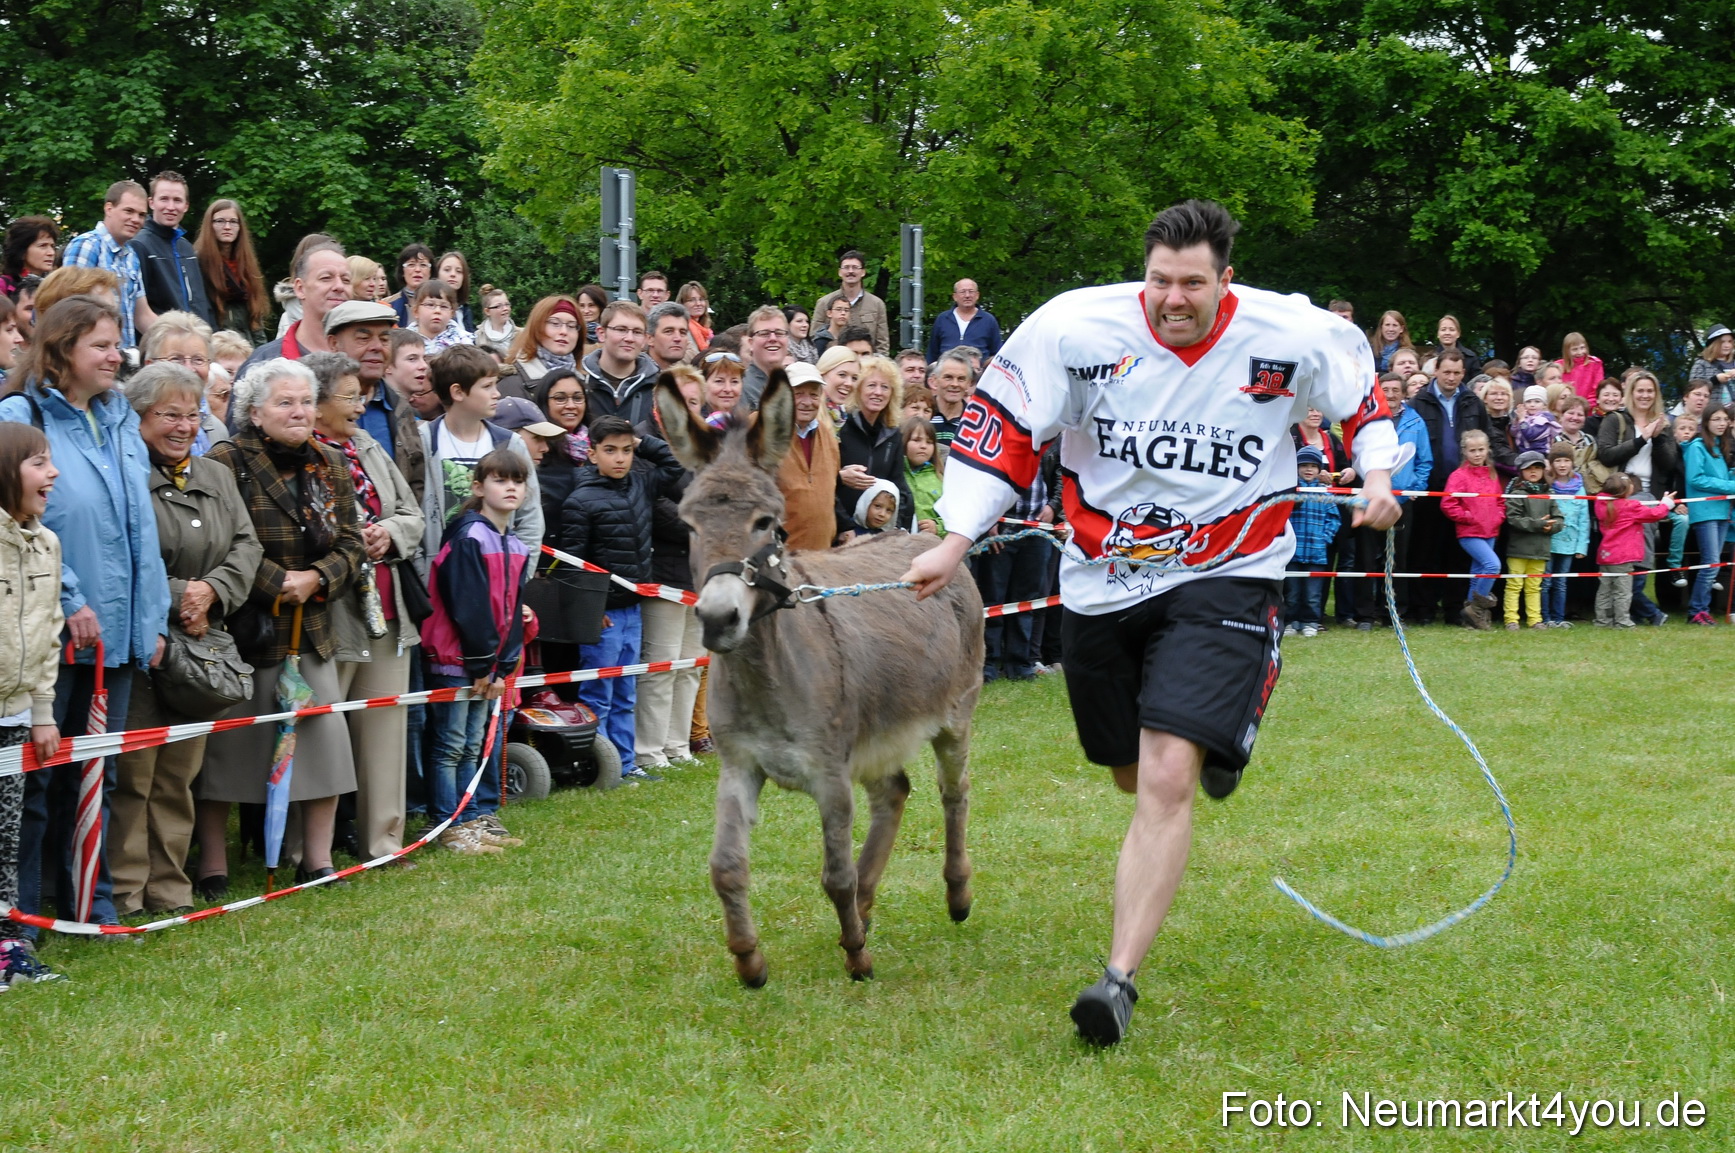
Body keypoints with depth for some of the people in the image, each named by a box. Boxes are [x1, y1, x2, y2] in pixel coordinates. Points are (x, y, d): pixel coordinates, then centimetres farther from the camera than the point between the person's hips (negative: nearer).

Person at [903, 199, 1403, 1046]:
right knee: (1132, 776, 19)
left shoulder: (1294, 336, -11)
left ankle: (1120, 978, -13)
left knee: (1167, 779, -19)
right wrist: (954, 544, -11)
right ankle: (1216, 736, 56)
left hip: (1223, 578, -3)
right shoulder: (1075, 327, -13)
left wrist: (1377, 471, 0)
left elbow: (1360, 383, 11)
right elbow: (1004, 428, -6)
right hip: (1102, 583, 3)